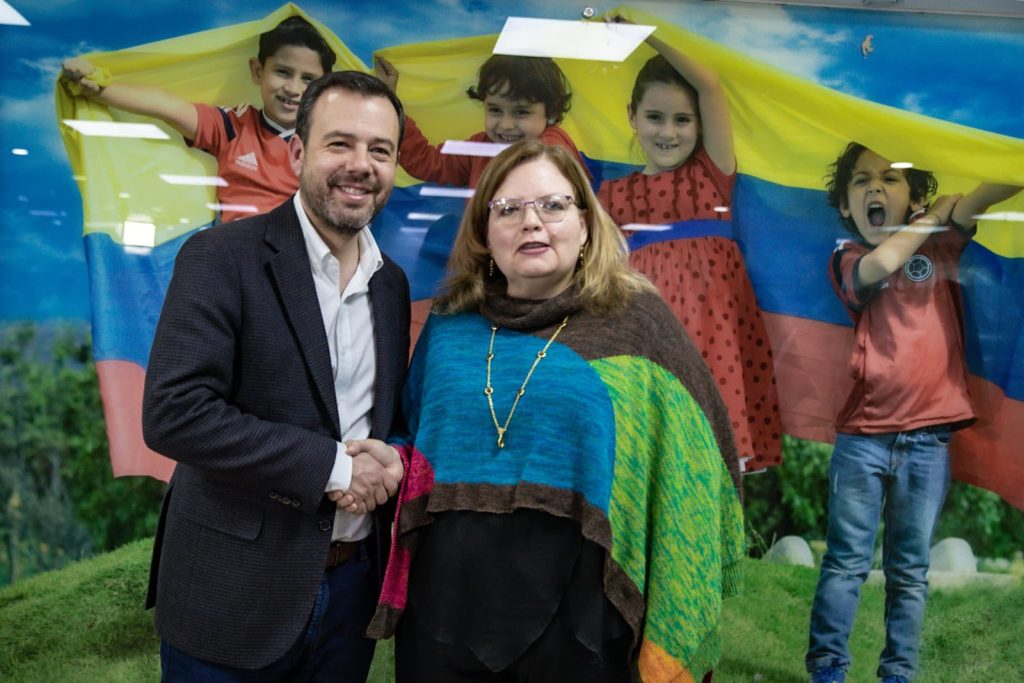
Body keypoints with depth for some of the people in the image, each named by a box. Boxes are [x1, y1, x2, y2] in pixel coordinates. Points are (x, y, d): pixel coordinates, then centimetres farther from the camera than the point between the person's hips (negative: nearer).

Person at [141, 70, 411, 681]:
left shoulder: (393, 284, 6)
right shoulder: (222, 257, -11)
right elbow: (173, 413, -20)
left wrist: (391, 463, -9)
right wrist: (332, 466, -19)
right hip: (235, 593, -4)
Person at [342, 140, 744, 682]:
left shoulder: (636, 319, -6)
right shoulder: (449, 324, 4)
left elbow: (691, 458, -4)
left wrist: (684, 607, -6)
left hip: (578, 609, -2)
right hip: (447, 600, 3)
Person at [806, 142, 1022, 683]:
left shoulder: (940, 244, 8)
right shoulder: (847, 259, 3)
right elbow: (882, 264, -19)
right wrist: (933, 215, -5)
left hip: (928, 436, 2)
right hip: (862, 435, -2)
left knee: (910, 571, 10)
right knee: (846, 562, 2)